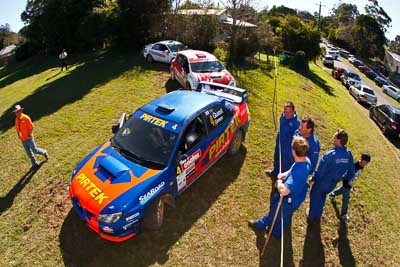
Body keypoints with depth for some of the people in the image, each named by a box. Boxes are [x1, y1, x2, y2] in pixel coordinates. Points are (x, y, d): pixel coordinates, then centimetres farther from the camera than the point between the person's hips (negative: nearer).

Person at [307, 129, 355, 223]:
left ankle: (311, 217, 43)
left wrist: (313, 178, -8)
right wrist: (341, 178, 13)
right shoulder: (349, 155, -16)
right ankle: (318, 215, 52)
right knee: (322, 197, 32)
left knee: (315, 197, 22)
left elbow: (320, 171, -27)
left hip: (322, 182, -5)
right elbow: (351, 173, -4)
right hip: (332, 184, 6)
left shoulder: (329, 155, -36)